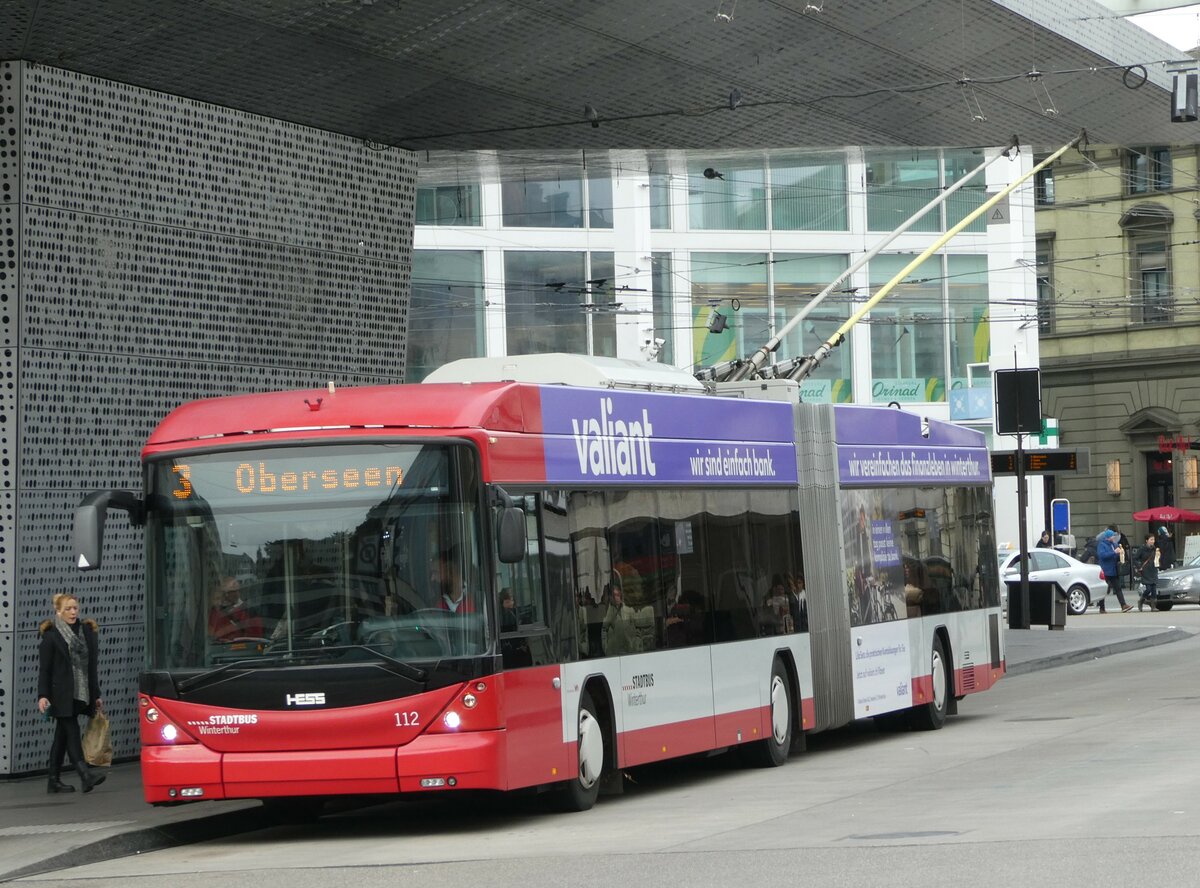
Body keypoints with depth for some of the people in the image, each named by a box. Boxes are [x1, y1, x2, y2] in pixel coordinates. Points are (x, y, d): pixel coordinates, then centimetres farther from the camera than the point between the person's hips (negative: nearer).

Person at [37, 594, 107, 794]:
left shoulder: (87, 631, 13)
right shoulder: (51, 635, -3)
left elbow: (92, 666, 16)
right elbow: (44, 668, -6)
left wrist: (96, 695, 14)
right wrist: (43, 695, -15)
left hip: (80, 694, 6)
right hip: (61, 694, -6)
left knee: (62, 735, 10)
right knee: (72, 731, -13)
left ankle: (54, 781, 13)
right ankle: (85, 775, -22)